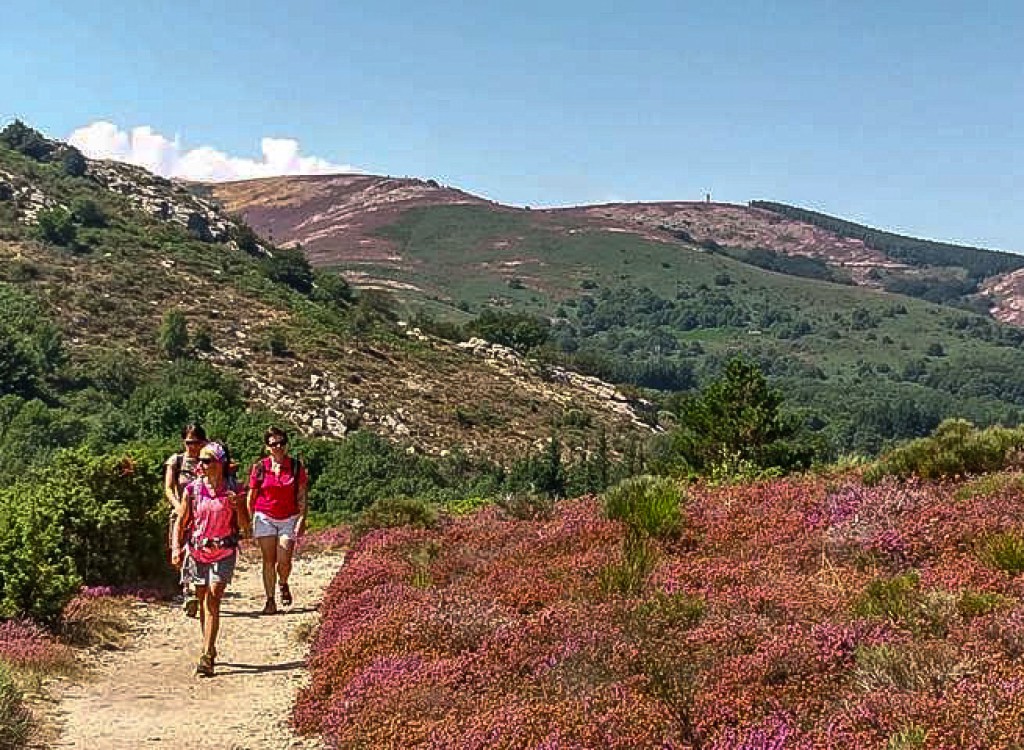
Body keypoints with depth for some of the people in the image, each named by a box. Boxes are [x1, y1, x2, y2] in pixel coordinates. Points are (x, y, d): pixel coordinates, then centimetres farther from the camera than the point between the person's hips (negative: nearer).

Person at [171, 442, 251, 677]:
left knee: (212, 600, -13)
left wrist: (237, 506, -17)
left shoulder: (232, 491, -2)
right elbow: (181, 522, 7)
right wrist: (176, 548, -5)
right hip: (197, 550, 3)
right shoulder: (192, 490, 2)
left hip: (223, 552, -3)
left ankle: (207, 657, -14)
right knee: (203, 601, 11)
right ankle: (209, 649, 26)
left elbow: (245, 526, 1)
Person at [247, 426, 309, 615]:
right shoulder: (259, 467, 0)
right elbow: (251, 497, 6)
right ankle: (270, 600, 6)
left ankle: (283, 584, 26)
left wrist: (302, 519, -6)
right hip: (265, 517, 0)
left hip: (289, 518, 0)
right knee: (269, 561, -2)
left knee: (284, 561, -7)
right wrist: (249, 522, 4)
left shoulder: (296, 466, 0)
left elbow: (302, 496, 2)